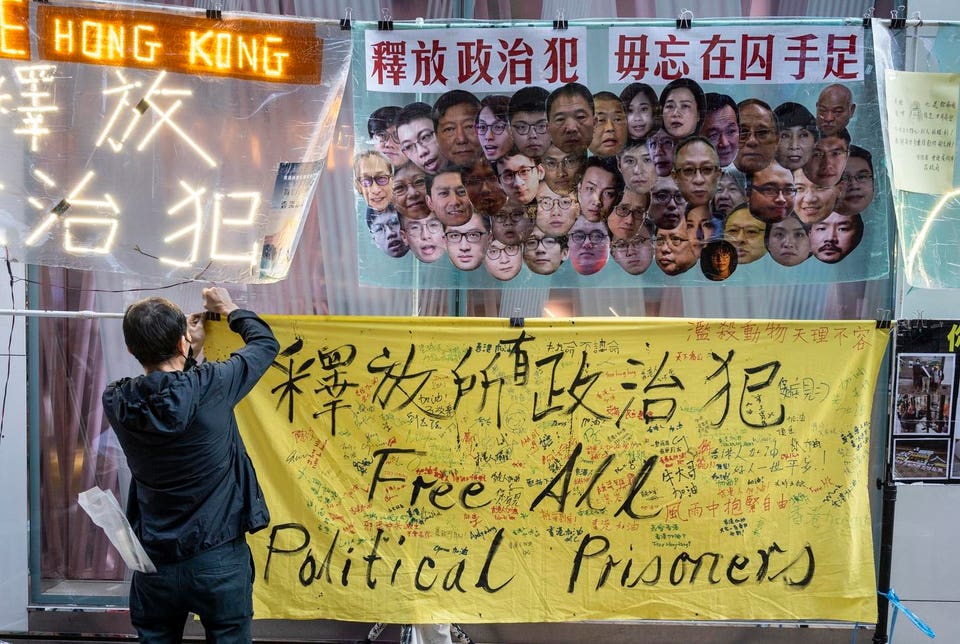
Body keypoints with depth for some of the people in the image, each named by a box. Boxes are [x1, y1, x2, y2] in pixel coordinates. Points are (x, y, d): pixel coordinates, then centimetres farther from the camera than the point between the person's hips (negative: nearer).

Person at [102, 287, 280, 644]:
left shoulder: (116, 401, -11)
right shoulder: (211, 386, -20)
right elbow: (266, 344, -2)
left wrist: (190, 350, 18)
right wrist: (229, 308, 13)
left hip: (154, 562, 3)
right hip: (218, 559, -3)